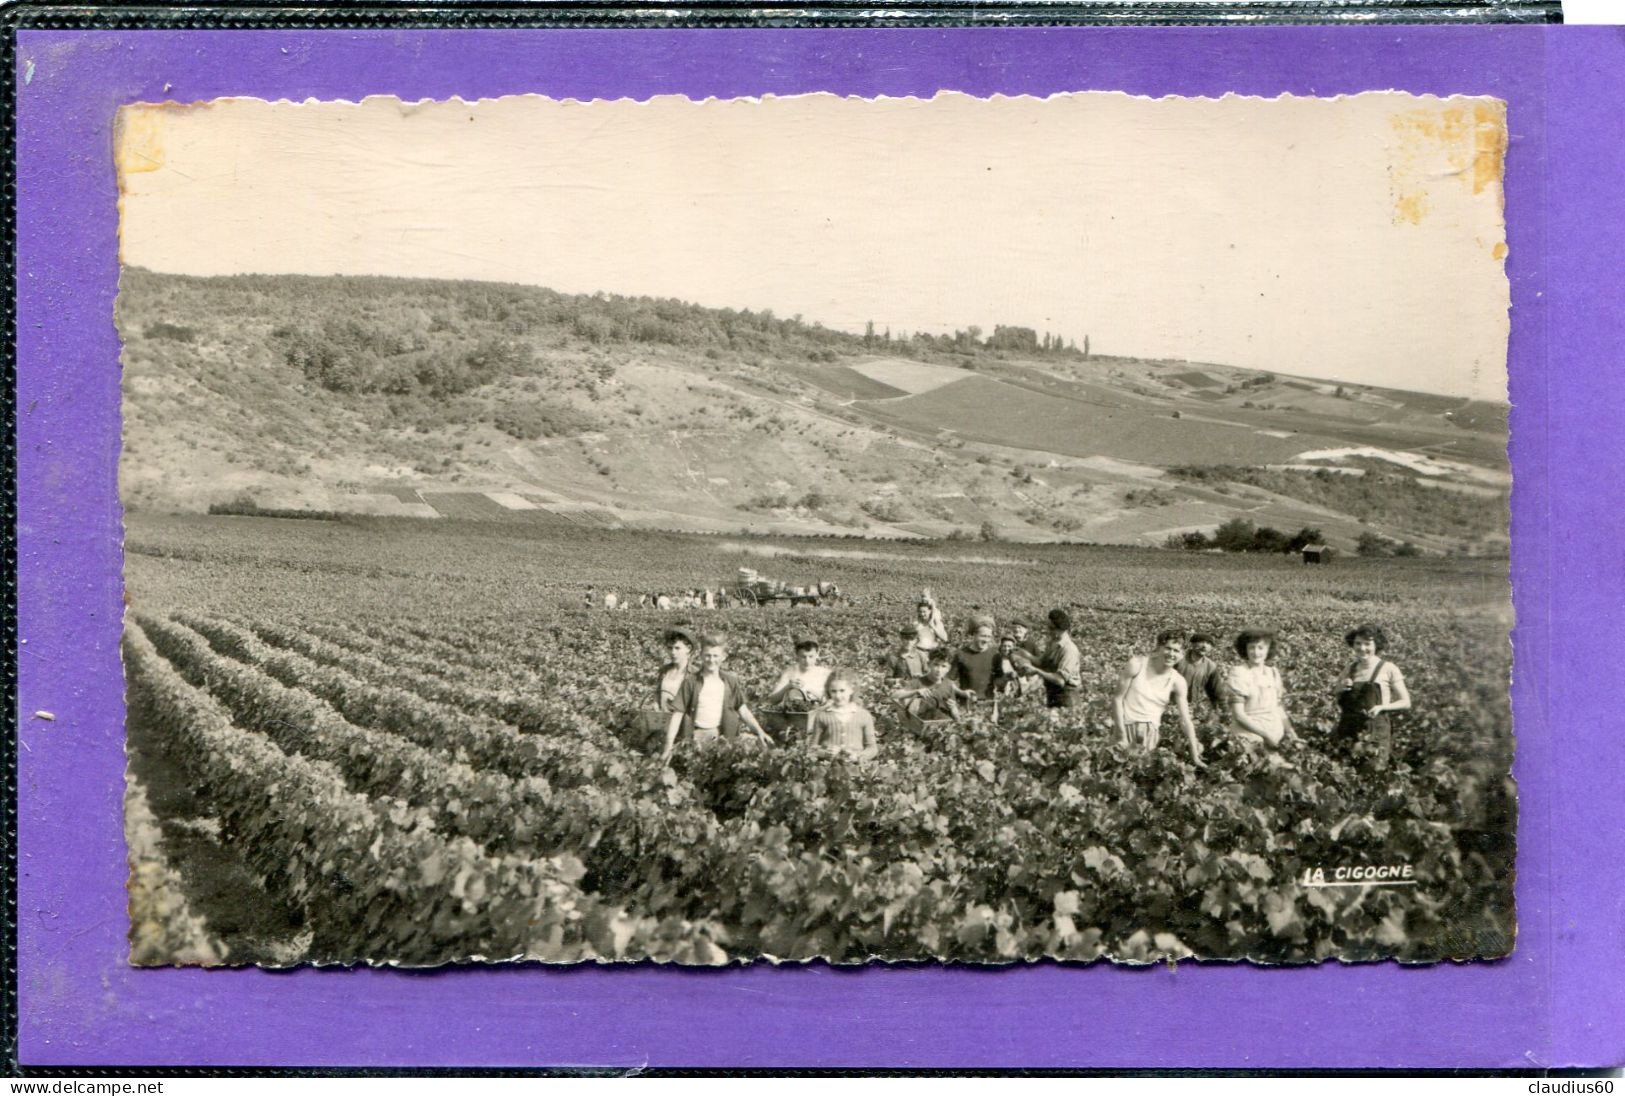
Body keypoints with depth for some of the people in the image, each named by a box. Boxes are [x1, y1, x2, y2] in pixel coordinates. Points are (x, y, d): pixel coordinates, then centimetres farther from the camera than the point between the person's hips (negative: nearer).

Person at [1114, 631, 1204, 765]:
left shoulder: (1178, 682, -4)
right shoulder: (1137, 664, -10)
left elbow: (1185, 720, -3)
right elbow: (1117, 698, -6)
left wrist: (1195, 756, -7)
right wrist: (1122, 734, -11)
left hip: (1151, 731, 2)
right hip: (1127, 726, -2)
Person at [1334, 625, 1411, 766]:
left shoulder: (1388, 669, -3)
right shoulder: (1351, 668, 10)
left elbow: (1406, 703, 1)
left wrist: (1381, 707, -15)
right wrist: (1340, 689, -1)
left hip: (1375, 732, -4)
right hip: (1348, 731, 4)